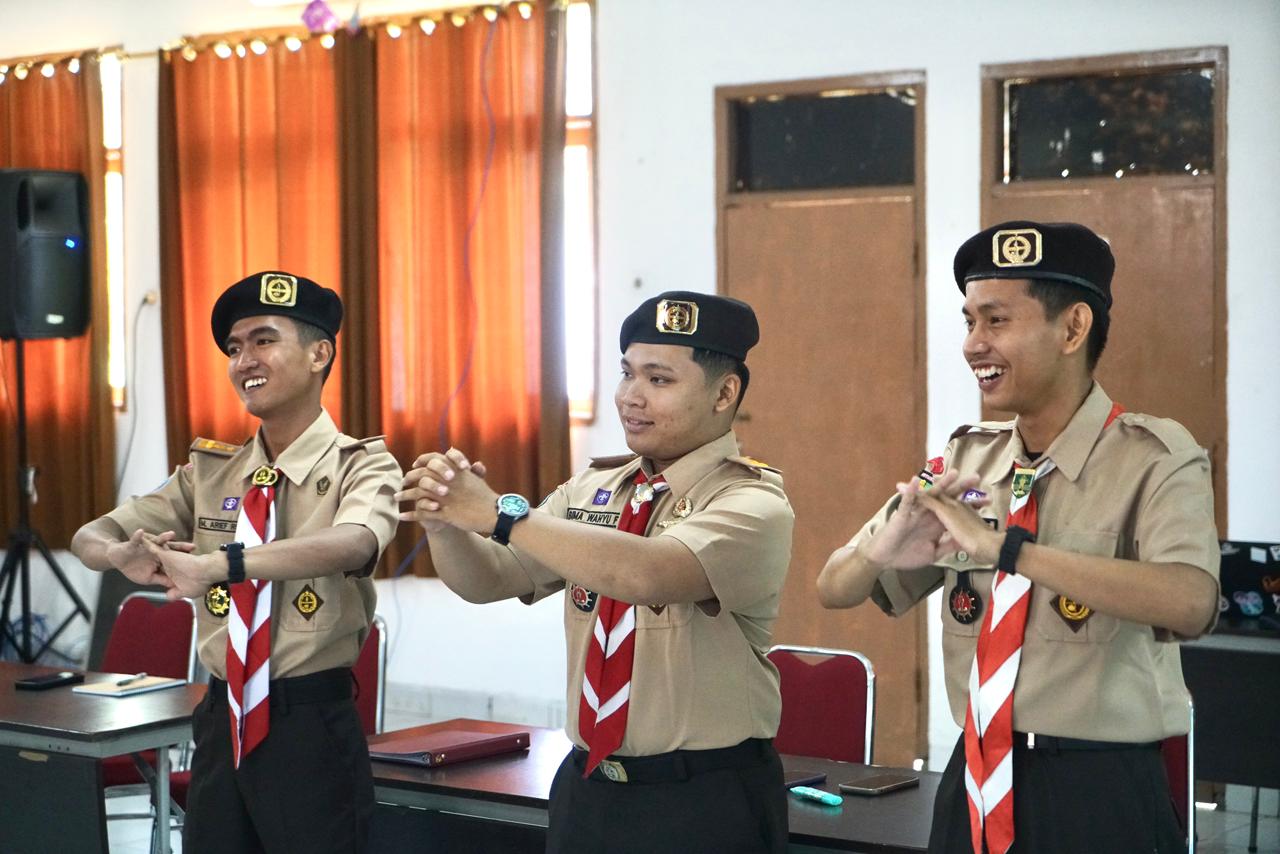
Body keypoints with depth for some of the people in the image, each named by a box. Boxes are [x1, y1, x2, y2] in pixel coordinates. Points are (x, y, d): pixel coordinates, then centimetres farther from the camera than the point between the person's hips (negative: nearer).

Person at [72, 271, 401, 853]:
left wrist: (217, 564, -42)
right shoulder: (210, 471, 8)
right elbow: (89, 538, 6)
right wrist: (126, 555, -19)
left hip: (311, 728, -4)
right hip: (220, 722, 5)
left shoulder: (360, 466, -7)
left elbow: (353, 544, -29)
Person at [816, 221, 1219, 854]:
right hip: (974, 786, 5)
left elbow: (1190, 601, -29)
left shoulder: (1153, 458, -10)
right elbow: (834, 591, 6)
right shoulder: (965, 462, 4)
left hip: (1101, 799, -5)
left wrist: (1003, 546, -32)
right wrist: (881, 548, -17)